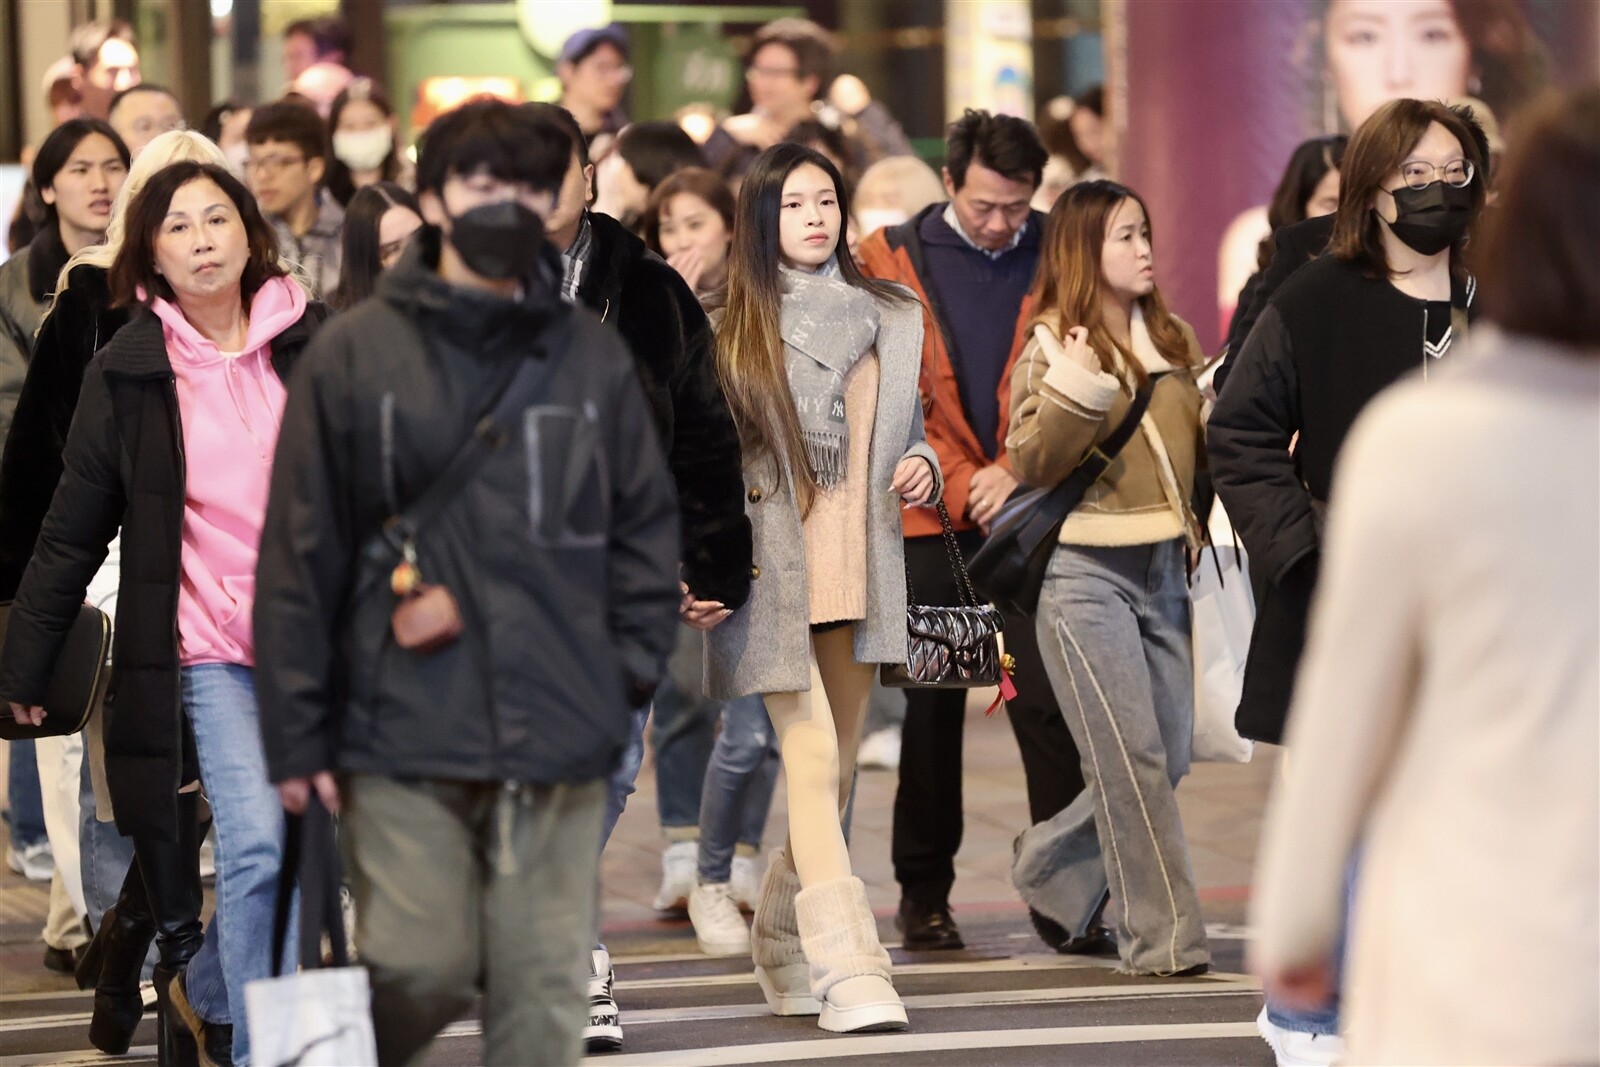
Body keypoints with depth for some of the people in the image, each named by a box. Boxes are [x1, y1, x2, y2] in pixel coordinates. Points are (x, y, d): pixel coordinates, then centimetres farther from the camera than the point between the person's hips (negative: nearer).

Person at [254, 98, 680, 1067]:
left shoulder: (591, 353, 7)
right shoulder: (357, 352, 0)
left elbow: (648, 520, 13)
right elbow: (301, 549, 0)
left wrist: (633, 663, 1)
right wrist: (298, 731, -2)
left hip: (561, 737, 2)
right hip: (402, 730, -2)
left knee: (546, 986, 2)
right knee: (423, 970, -1)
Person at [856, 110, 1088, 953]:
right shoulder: (890, 260, 2)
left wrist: (1018, 471, -8)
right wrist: (962, 485, -7)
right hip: (931, 515, 0)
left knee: (1047, 701, -7)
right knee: (930, 708, 7)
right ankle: (923, 892, 17)